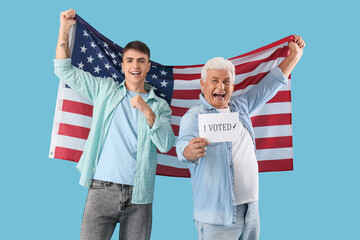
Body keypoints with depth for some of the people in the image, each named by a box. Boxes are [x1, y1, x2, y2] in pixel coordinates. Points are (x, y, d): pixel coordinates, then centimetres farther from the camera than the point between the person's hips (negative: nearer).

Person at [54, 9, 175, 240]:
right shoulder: (105, 89, 10)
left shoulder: (159, 105, 8)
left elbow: (166, 145, -4)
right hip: (102, 189, 0)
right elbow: (65, 71, 13)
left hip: (139, 196, 1)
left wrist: (147, 111, -16)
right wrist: (64, 29, 7)